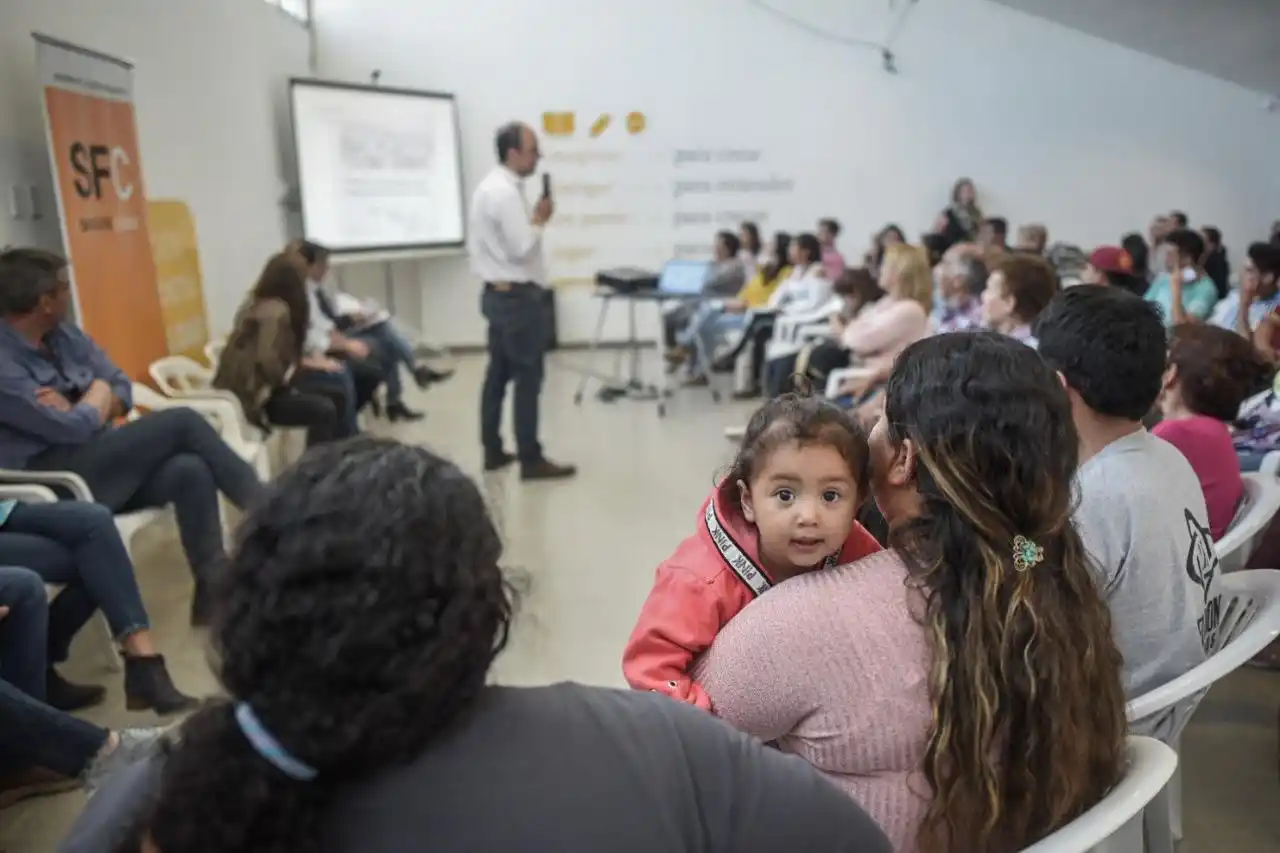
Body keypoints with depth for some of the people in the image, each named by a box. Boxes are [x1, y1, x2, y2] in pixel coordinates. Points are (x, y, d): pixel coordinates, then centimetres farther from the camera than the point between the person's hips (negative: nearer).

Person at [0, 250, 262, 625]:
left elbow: (122, 388, 8)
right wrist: (97, 395, -1)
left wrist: (77, 411, -12)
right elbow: (76, 426, -22)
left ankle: (212, 590, -20)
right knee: (182, 422, -17)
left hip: (100, 463, 7)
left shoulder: (64, 335, 9)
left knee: (190, 470, -23)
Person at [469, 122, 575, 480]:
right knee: (527, 377, -5)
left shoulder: (491, 186, 12)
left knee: (499, 373, 13)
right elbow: (521, 247, -22)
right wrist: (539, 220, -8)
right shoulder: (506, 192, -19)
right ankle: (531, 460, 0)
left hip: (498, 292, 10)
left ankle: (493, 452, 20)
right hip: (517, 296, -10)